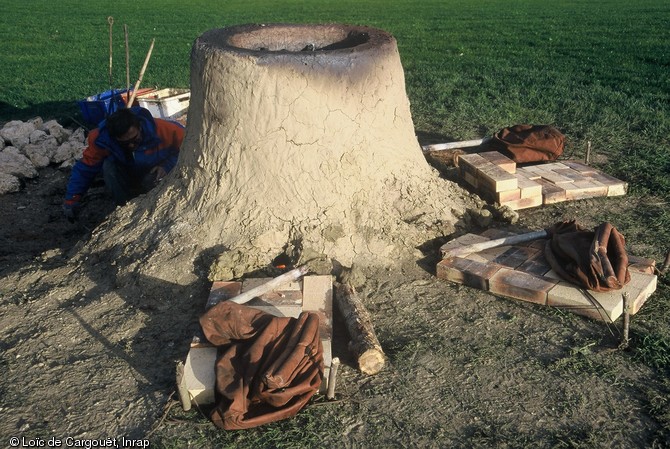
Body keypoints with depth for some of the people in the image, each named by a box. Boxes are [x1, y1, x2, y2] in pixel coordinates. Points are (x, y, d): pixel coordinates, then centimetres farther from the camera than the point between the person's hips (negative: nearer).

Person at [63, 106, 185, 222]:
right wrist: (71, 200, -21)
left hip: (155, 174, -2)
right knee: (109, 166, -29)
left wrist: (167, 166, -31)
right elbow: (85, 168, -18)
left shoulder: (160, 129, -34)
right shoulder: (101, 139, -28)